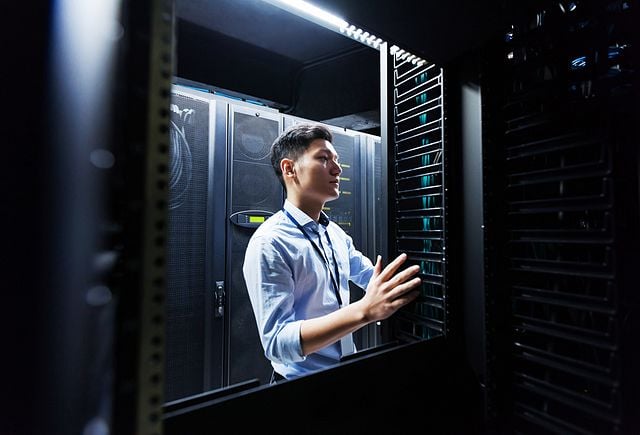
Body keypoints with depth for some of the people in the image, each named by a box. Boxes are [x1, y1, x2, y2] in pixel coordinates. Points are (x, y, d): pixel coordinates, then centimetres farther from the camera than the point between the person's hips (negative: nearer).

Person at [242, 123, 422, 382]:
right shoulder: (269, 244, -23)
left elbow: (374, 279, 10)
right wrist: (365, 310, -36)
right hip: (300, 379, -6)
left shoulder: (336, 233, 0)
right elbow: (276, 342, -27)